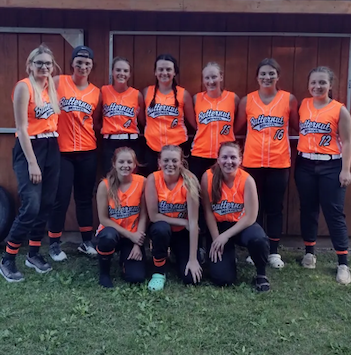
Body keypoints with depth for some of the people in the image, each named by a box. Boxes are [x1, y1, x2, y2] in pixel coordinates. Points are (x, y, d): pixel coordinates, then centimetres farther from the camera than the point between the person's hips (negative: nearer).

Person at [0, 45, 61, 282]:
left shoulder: (52, 86, 12)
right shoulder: (24, 87, -9)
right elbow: (22, 128, -14)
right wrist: (32, 162, -17)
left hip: (52, 148, 7)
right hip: (30, 148, -7)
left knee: (46, 205, 8)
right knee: (31, 207, -13)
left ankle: (34, 254, 23)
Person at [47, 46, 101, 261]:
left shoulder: (96, 92, 7)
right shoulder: (59, 82, -3)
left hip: (88, 152, 3)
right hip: (63, 151, -3)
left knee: (85, 197, 12)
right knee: (61, 198, -1)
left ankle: (87, 241, 25)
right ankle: (54, 244, 15)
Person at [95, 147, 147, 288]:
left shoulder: (142, 182, -9)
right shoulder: (105, 185, -14)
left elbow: (143, 215, -6)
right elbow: (103, 219, -12)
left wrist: (137, 244, -12)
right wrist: (130, 235, -15)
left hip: (134, 236, 2)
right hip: (112, 232, -1)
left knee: (136, 277, -17)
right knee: (108, 237, -39)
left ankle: (125, 258, 21)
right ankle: (104, 272, -8)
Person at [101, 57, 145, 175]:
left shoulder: (137, 94, 3)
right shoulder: (104, 91, 2)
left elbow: (143, 122, 11)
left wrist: (139, 112, -3)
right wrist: (102, 128, -3)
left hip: (131, 142, 1)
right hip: (110, 143, 0)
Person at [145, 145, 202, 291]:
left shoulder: (189, 180, -22)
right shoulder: (153, 179, -19)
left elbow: (193, 221, -23)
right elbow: (153, 216, -18)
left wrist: (193, 259, -25)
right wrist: (183, 222, -20)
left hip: (182, 232, 1)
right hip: (161, 230, 0)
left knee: (191, 278, -15)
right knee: (161, 228, -37)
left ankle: (177, 255, 20)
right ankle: (158, 272, -11)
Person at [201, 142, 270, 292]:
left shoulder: (247, 180, -17)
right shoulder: (208, 177, -14)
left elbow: (250, 217, -17)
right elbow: (208, 212, -8)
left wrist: (226, 236, -21)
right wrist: (216, 239, -14)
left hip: (242, 225, -1)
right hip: (219, 226, 1)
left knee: (258, 239, -38)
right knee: (221, 278, -14)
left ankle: (261, 273, -5)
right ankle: (228, 256, 24)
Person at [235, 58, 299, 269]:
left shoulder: (289, 99, 1)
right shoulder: (247, 100, 2)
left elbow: (298, 127, 9)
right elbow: (237, 128, 9)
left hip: (279, 163, 0)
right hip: (252, 162, 1)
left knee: (275, 207, 8)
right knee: (254, 207, 8)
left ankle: (274, 252, 19)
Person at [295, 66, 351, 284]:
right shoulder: (303, 105, 6)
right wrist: (298, 158, 3)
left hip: (331, 166, -3)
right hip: (305, 165, 4)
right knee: (308, 209, 12)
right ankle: (310, 252, 28)